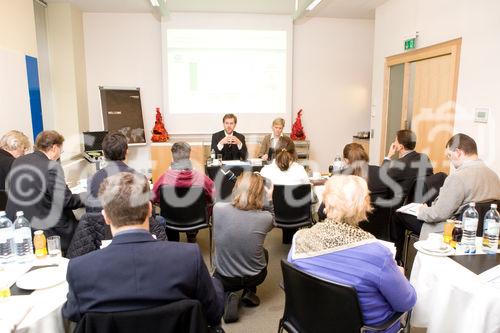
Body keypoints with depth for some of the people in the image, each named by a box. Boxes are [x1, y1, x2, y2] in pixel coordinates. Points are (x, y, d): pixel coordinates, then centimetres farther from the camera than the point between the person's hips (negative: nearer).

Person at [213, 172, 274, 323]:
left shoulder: (218, 209, -20)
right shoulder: (265, 217, -21)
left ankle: (227, 296, 4)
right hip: (255, 277, 1)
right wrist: (269, 199, 8)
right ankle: (249, 292, 15)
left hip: (224, 279, 0)